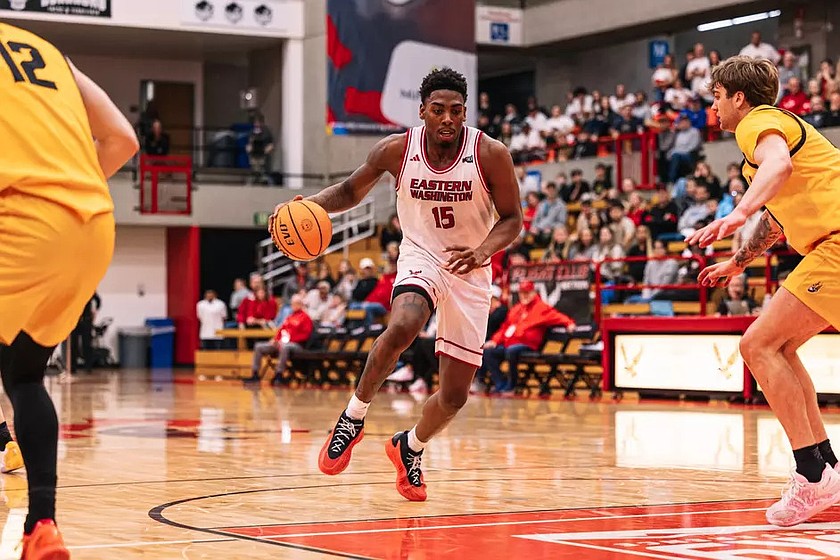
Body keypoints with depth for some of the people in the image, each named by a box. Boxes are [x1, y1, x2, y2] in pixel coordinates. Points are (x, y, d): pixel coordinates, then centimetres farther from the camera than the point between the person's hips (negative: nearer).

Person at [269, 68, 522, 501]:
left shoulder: (491, 155, -16)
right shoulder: (396, 150, -12)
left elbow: (512, 219, -7)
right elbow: (352, 190, 3)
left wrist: (483, 250, -27)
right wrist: (309, 205, -16)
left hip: (470, 271, 1)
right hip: (421, 257, -1)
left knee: (455, 395, 3)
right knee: (402, 327, -36)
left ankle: (410, 448, 35)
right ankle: (352, 419, -14)